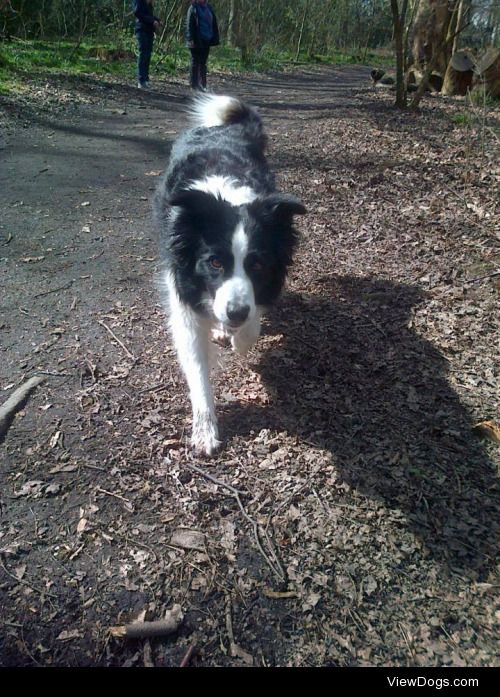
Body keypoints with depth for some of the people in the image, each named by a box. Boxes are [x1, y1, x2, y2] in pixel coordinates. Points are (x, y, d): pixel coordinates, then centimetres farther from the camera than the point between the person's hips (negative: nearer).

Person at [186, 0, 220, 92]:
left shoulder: (209, 8, 11)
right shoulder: (193, 8, -2)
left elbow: (214, 24, 12)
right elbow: (189, 24, -7)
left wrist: (215, 38, 4)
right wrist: (191, 39, -16)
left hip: (206, 40, 4)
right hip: (196, 40, -4)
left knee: (203, 63, 8)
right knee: (195, 62, 0)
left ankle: (202, 84, 13)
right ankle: (194, 84, 4)